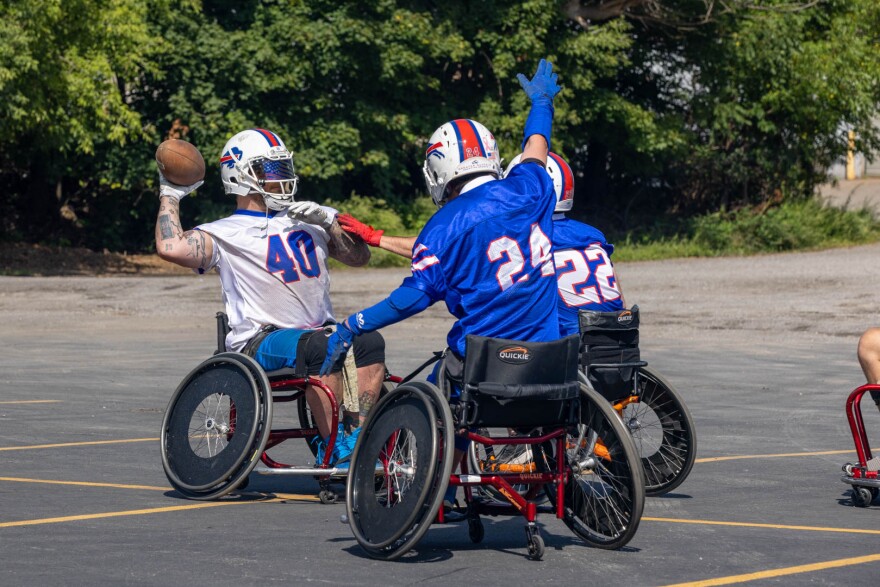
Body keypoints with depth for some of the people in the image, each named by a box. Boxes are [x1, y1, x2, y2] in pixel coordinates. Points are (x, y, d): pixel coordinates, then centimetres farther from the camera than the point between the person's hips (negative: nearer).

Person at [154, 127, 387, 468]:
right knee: (319, 345, -36)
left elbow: (358, 257, 17)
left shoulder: (306, 221, 21)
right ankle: (333, 448, -30)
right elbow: (170, 248, -12)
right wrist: (170, 196, 2)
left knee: (370, 341, -25)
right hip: (260, 341, -5)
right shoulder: (225, 234, 5)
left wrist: (328, 220, 2)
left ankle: (357, 440, -25)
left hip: (318, 330, 5)